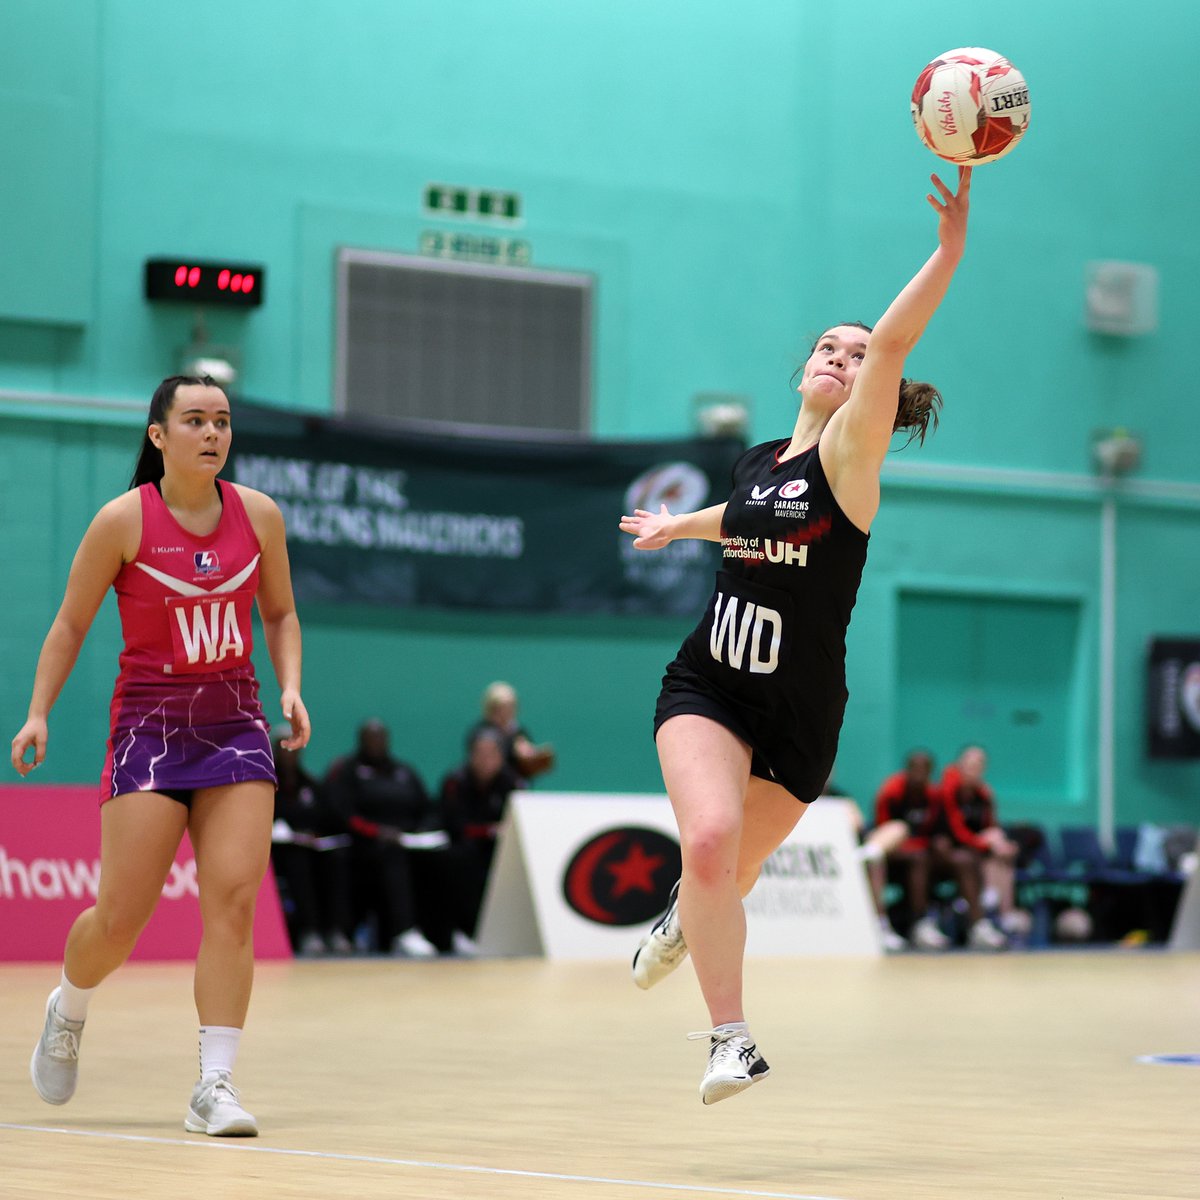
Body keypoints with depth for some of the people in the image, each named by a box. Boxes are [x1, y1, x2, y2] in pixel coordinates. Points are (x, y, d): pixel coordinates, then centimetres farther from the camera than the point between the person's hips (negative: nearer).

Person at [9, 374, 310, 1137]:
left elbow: (281, 614, 15)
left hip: (236, 725, 3)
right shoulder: (124, 520, -7)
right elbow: (71, 624, 2)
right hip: (150, 724, -3)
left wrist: (291, 688, 0)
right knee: (122, 916, -3)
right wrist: (39, 713, -5)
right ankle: (69, 1012, 30)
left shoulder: (258, 515, 2)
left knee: (233, 902, -10)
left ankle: (215, 1086, -7)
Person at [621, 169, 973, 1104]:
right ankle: (732, 1041, -14)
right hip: (707, 685, 3)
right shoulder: (760, 461, 8)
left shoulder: (847, 456, -8)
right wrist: (682, 526, 50)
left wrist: (951, 250, -38)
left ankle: (687, 921, 49)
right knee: (711, 839, -23)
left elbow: (894, 342, -26)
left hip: (799, 712, -3)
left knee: (731, 874, 11)